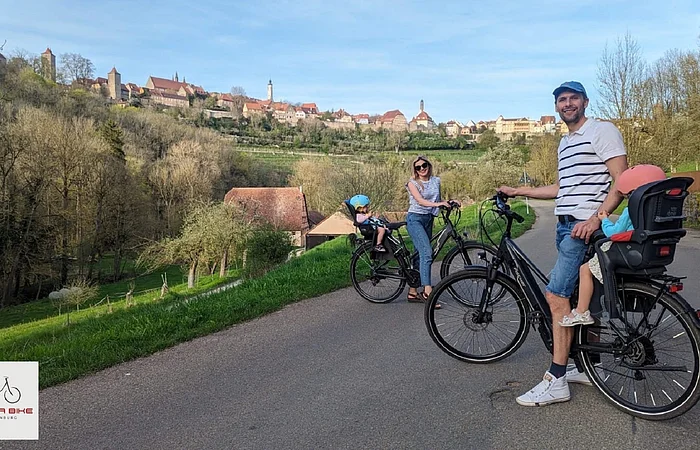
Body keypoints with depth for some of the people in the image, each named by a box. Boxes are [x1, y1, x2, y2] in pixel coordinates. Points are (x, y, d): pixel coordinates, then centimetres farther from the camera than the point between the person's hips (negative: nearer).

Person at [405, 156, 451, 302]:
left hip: (428, 219, 6)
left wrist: (448, 203, 0)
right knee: (427, 252, -21)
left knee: (420, 254, 6)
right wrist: (437, 204, -33)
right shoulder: (412, 183, -5)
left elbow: (438, 200, 19)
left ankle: (413, 292, 13)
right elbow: (420, 201, -18)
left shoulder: (436, 181, 11)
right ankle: (427, 291, -23)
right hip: (415, 218, -6)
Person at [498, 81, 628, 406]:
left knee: (556, 296, -13)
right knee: (581, 297, 12)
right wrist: (518, 191, 25)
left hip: (586, 227, -9)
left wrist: (596, 218, -26)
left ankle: (556, 381, -8)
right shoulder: (564, 142, 21)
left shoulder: (602, 131, -5)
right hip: (566, 226, 9)